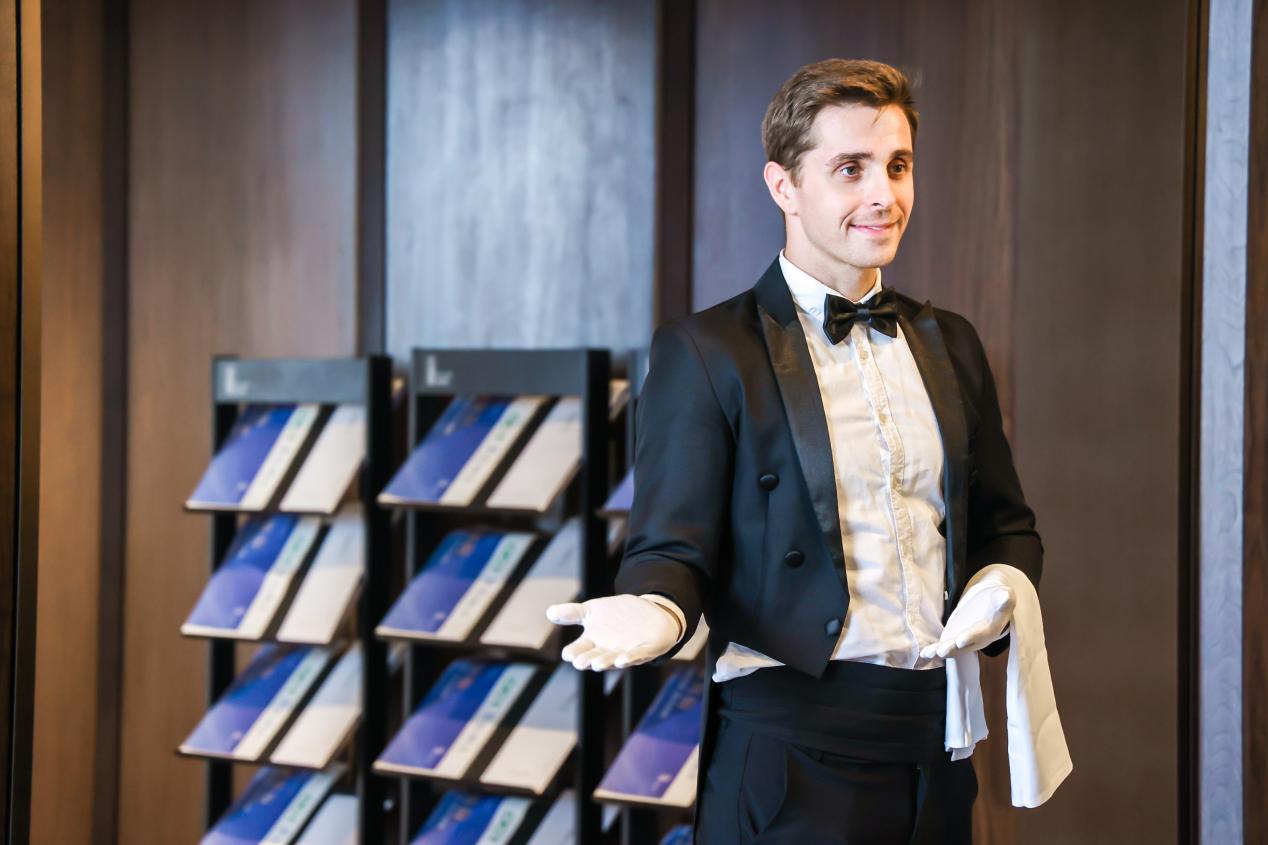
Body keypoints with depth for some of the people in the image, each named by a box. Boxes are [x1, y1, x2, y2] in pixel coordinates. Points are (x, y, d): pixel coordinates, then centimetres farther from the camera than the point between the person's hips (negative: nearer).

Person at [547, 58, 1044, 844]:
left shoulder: (950, 344, 13)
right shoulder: (704, 352, -4)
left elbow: (1006, 526, 19)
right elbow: (674, 547, -7)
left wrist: (1004, 585, -4)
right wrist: (655, 610, -30)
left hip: (935, 749, 5)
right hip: (793, 746, -5)